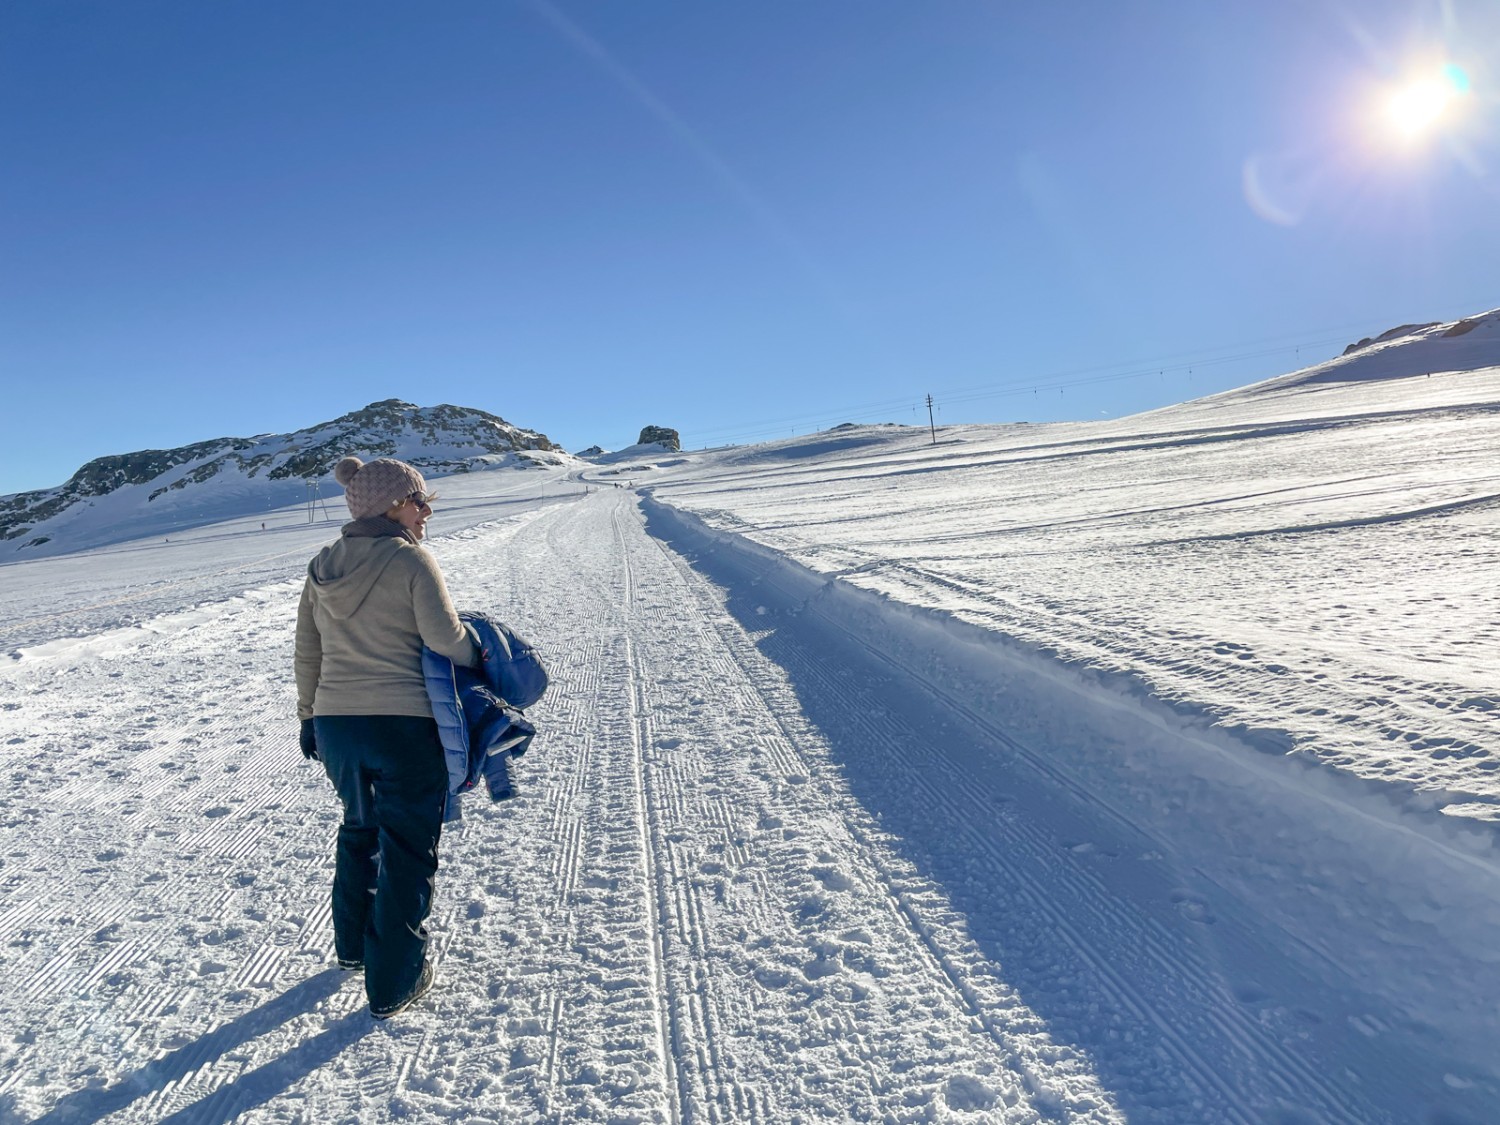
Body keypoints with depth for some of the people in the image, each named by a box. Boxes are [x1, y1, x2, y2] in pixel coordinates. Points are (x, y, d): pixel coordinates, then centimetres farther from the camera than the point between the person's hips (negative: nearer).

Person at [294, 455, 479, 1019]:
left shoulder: (322, 565, 6)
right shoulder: (411, 560, -13)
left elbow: (307, 651, 11)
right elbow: (444, 637, -21)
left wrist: (309, 716, 19)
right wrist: (480, 655, -1)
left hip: (334, 724, 7)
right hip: (404, 725, -6)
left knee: (360, 827, 28)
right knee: (407, 849, 7)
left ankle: (353, 944, 44)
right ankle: (393, 982, 17)